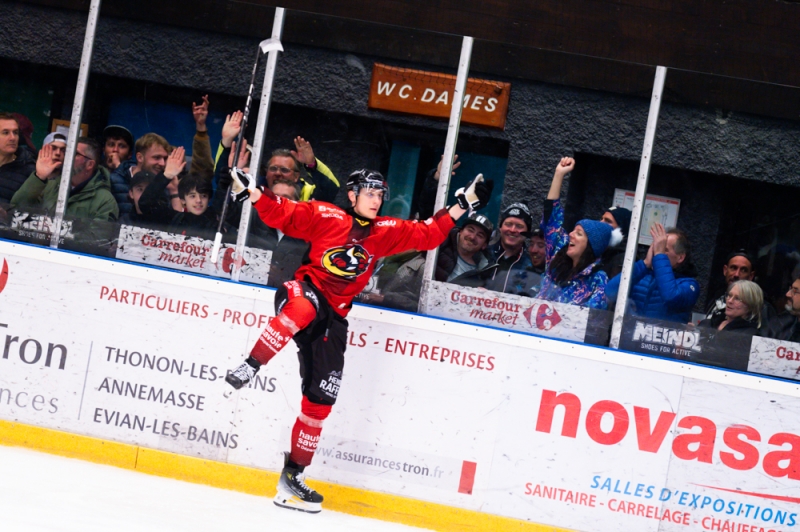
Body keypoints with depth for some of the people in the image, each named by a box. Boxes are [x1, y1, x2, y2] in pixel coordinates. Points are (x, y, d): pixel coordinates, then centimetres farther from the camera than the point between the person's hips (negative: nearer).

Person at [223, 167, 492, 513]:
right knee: (304, 309, -44)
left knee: (321, 399, 0)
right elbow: (281, 215, -6)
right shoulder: (325, 216, -3)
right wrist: (251, 191, -20)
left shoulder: (387, 232, 10)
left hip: (333, 317, 4)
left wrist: (463, 204, 7)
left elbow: (428, 235, 11)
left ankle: (293, 474, 9)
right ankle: (250, 367, -34)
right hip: (304, 291, -4)